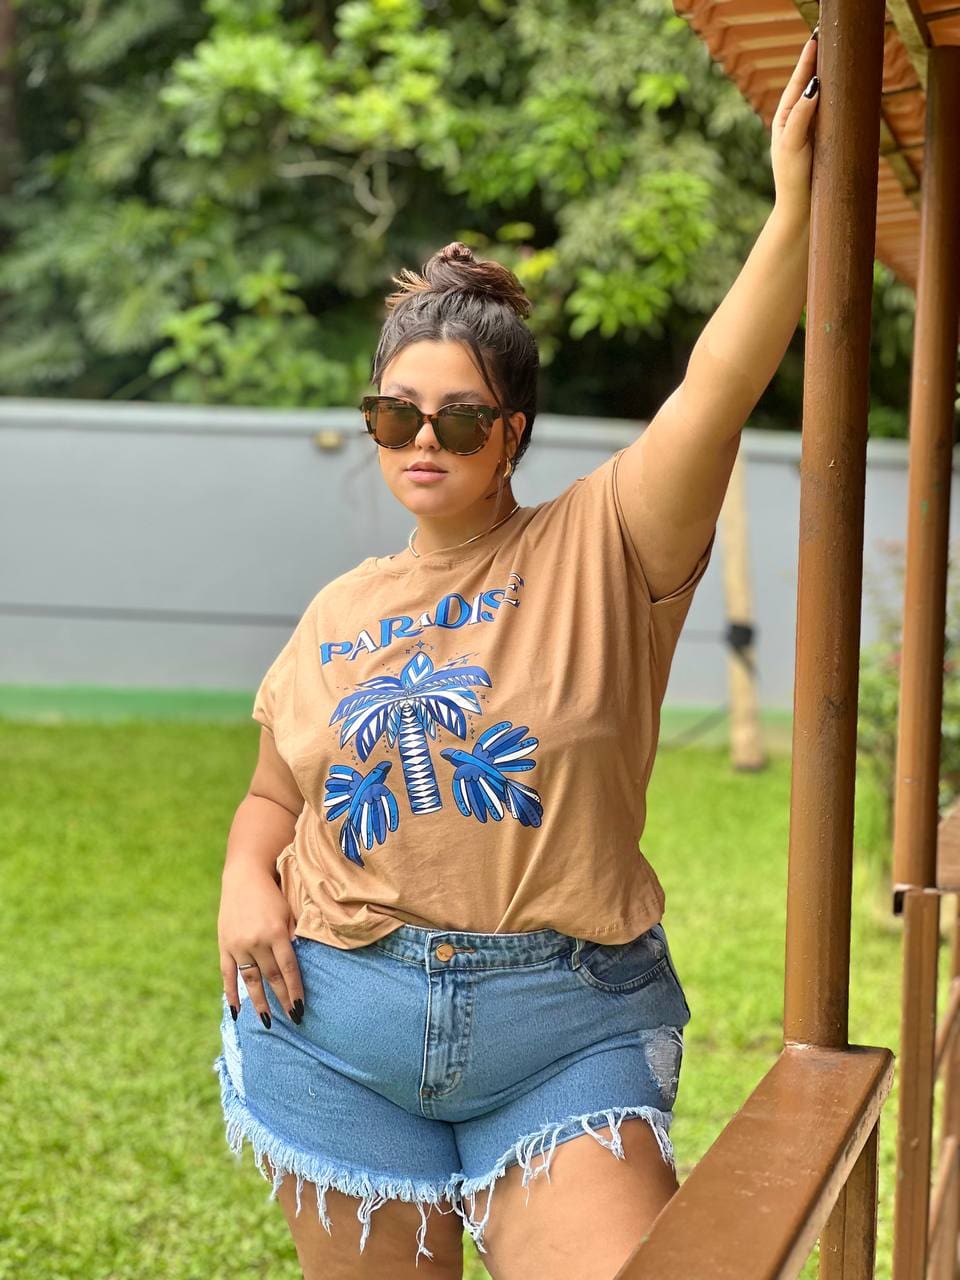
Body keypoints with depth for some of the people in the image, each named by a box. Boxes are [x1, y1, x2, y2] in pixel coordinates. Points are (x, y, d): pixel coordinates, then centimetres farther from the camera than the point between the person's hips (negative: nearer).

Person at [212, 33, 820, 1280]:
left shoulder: (602, 549, -3)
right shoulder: (339, 612, 8)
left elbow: (717, 391, -17)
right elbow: (273, 797, 18)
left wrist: (797, 202, -26)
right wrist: (247, 881, -3)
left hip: (565, 1034, -3)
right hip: (336, 1044, 3)